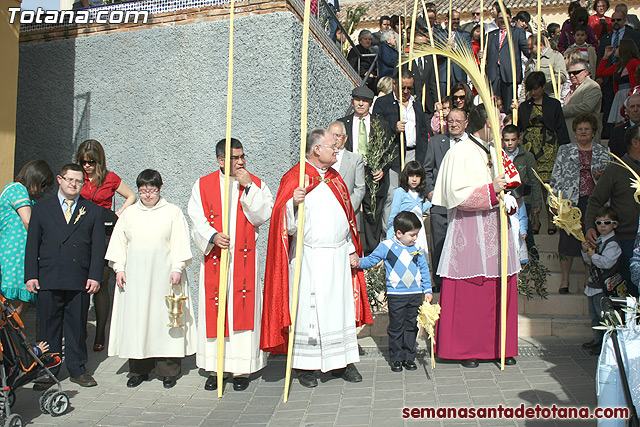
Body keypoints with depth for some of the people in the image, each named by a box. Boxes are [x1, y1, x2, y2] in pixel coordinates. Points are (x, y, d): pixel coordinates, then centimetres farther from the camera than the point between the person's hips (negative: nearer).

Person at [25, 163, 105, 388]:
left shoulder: (92, 211, 9)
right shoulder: (41, 208, 11)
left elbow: (98, 246, 5)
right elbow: (32, 244, 8)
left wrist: (95, 276, -4)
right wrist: (30, 275, 0)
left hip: (80, 281, 0)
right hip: (48, 279, 0)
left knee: (77, 326, 7)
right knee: (49, 326, 6)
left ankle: (78, 370, 19)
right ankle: (48, 370, 17)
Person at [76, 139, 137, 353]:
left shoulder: (110, 179, 4)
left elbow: (131, 196, 16)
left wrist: (117, 214, 3)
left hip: (104, 234, -1)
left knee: (100, 285, -1)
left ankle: (100, 335, 7)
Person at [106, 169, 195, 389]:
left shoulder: (173, 212, 4)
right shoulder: (129, 214, 12)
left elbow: (180, 243, 0)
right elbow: (119, 242, 14)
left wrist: (177, 268, -9)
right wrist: (119, 268, 4)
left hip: (164, 277, -3)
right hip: (134, 278, 3)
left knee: (164, 319, -2)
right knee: (136, 321, 3)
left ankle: (167, 371, 6)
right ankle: (139, 370, 14)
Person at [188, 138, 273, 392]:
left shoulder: (257, 184, 7)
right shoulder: (203, 185, 6)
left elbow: (263, 216, -6)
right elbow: (198, 219, -1)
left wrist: (249, 187, -12)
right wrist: (213, 236, -18)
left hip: (244, 259, 0)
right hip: (214, 257, 1)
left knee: (243, 310, 0)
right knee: (214, 311, 3)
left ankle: (242, 369, 9)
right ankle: (214, 368, 14)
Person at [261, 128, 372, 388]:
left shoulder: (335, 178, 15)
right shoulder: (294, 178, -6)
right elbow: (286, 222, -12)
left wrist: (351, 249, 16)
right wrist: (294, 202, -32)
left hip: (339, 257, 6)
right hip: (310, 258, -6)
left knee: (341, 308, 9)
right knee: (309, 309, -1)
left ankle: (341, 362, 21)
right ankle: (304, 365, 12)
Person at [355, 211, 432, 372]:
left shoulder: (417, 249, 7)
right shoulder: (386, 246, -5)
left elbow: (424, 270, 13)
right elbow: (372, 259, 0)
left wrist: (427, 290, 10)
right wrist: (360, 262, -19)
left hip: (416, 294, 4)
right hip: (396, 295, -3)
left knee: (412, 327, 10)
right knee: (396, 327, 3)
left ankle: (409, 357, 21)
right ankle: (396, 358, 14)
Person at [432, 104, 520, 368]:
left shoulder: (494, 153, 16)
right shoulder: (459, 153, -7)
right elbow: (457, 195, -15)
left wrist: (506, 198, 6)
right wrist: (490, 190, -18)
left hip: (495, 230, 7)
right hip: (469, 232, -7)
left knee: (501, 288, 7)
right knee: (468, 291, -2)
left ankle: (500, 347, 18)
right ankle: (466, 349, 11)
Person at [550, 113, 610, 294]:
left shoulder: (604, 151, 14)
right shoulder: (564, 150, 10)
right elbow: (556, 176, 8)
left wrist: (601, 176, -5)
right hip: (570, 201, -1)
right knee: (568, 238, -4)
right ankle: (564, 279, 7)